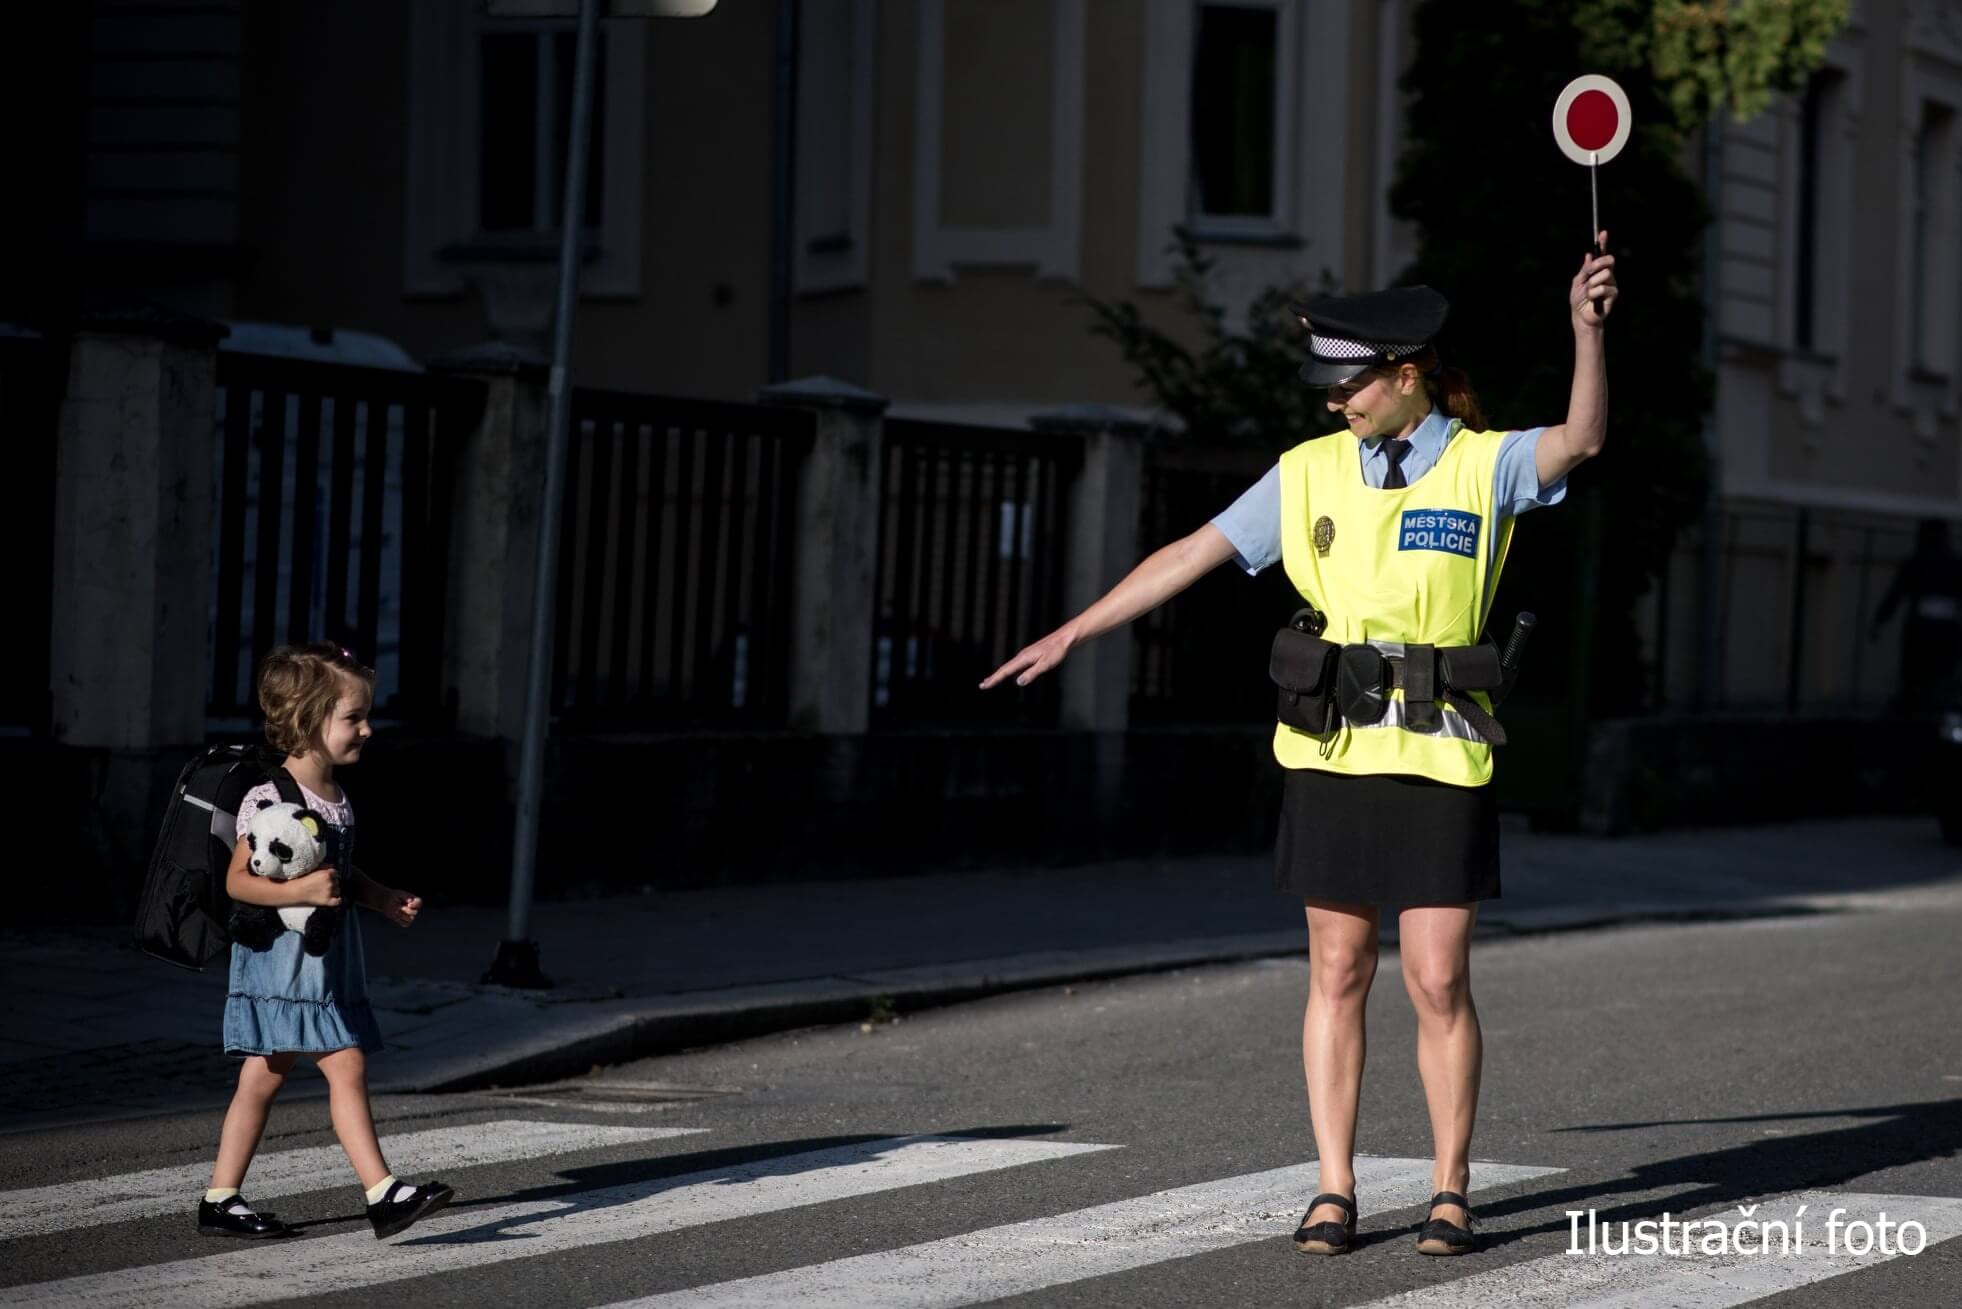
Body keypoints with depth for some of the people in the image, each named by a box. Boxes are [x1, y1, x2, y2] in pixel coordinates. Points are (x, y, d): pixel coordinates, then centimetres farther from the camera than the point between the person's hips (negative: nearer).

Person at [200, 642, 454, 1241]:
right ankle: (382, 1193, -16)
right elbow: (237, 881, -18)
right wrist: (301, 891, -30)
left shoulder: (336, 797, 12)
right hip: (284, 956, -9)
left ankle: (221, 1201, 17)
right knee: (346, 1065, -14)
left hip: (326, 961, 9)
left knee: (264, 1078, 12)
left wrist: (382, 898, 11)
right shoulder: (270, 800, -15)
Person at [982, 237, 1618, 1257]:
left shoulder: (1484, 465, -2)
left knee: (1439, 984, -3)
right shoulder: (1311, 473, 6)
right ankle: (1334, 1193, 12)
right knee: (1337, 973, 6)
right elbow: (1192, 554, 9)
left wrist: (1587, 327, -36)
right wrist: (1070, 635, 9)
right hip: (1330, 754, 3)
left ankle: (1451, 1192, 10)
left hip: (1439, 760, -3)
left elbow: (1581, 439, -20)